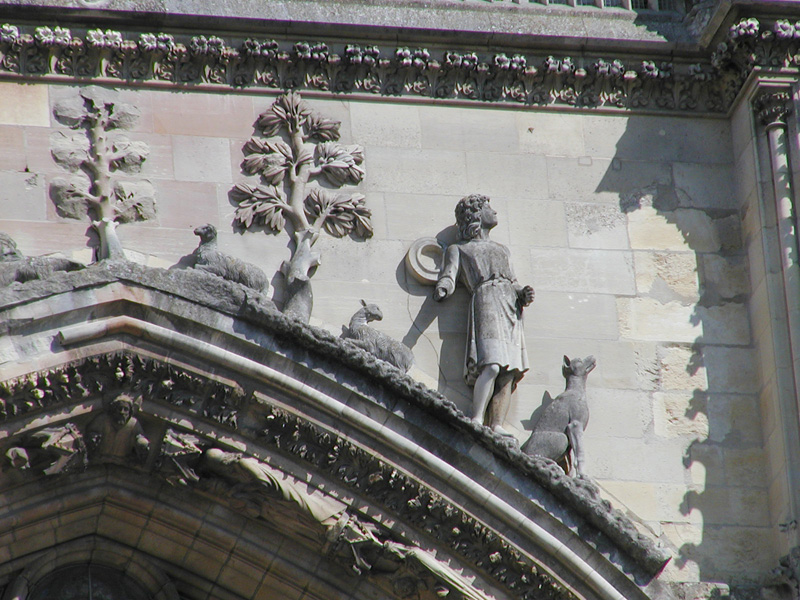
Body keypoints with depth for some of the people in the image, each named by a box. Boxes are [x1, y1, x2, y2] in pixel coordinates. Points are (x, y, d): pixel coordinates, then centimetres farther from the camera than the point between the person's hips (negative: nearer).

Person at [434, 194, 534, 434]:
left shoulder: (502, 249, 35)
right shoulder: (458, 249, 20)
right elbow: (449, 277, 3)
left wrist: (523, 293, 4)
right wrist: (441, 290, -21)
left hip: (510, 307, 5)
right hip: (486, 301, -5)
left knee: (509, 373, -13)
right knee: (492, 366, -26)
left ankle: (497, 425, -23)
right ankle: (477, 421, -30)